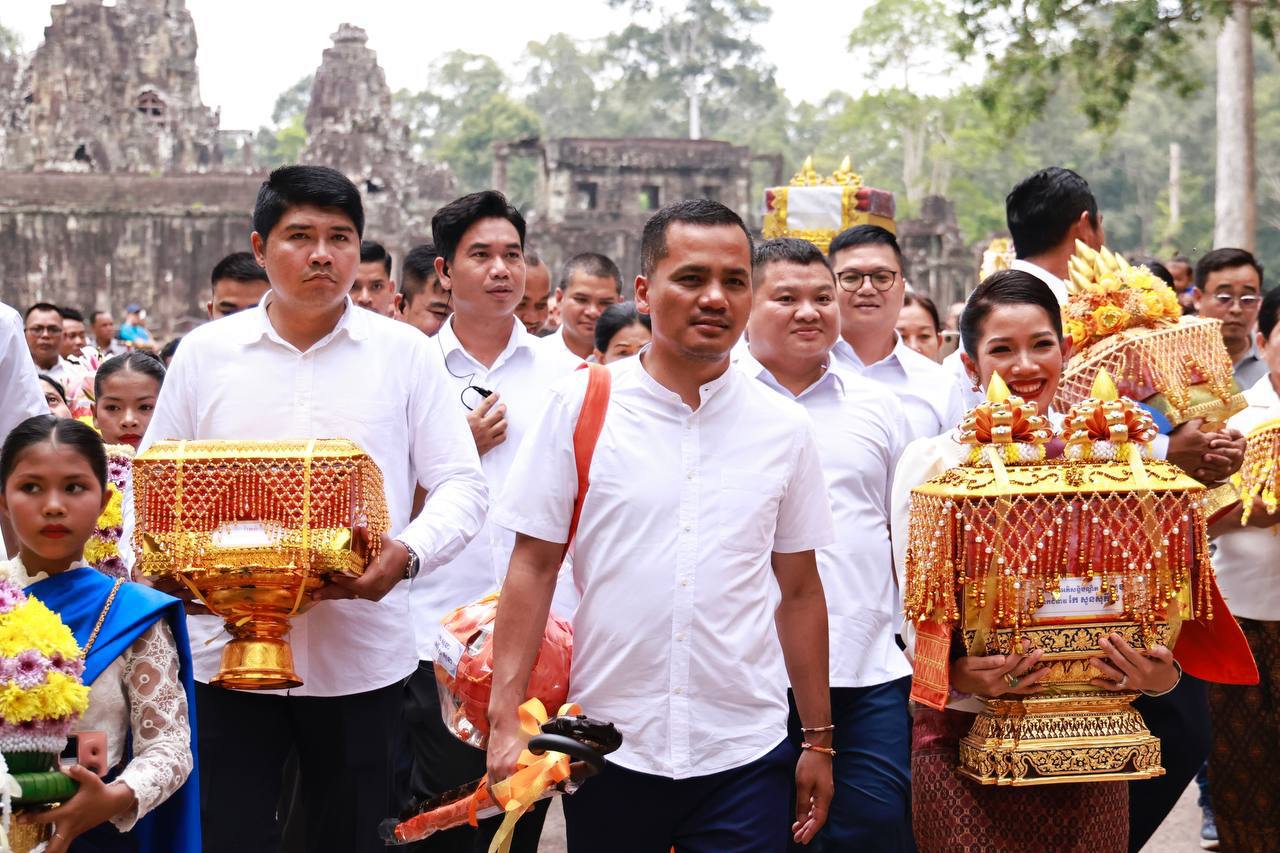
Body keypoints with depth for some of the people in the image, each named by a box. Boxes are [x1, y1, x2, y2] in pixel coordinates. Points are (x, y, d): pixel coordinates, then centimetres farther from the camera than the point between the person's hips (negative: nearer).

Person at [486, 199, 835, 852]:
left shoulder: (783, 427, 4)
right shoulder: (579, 406, -2)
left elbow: (798, 591, 9)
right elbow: (533, 566, 0)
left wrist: (819, 740, 10)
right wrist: (506, 718, -6)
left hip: (746, 754, 1)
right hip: (606, 748, -1)